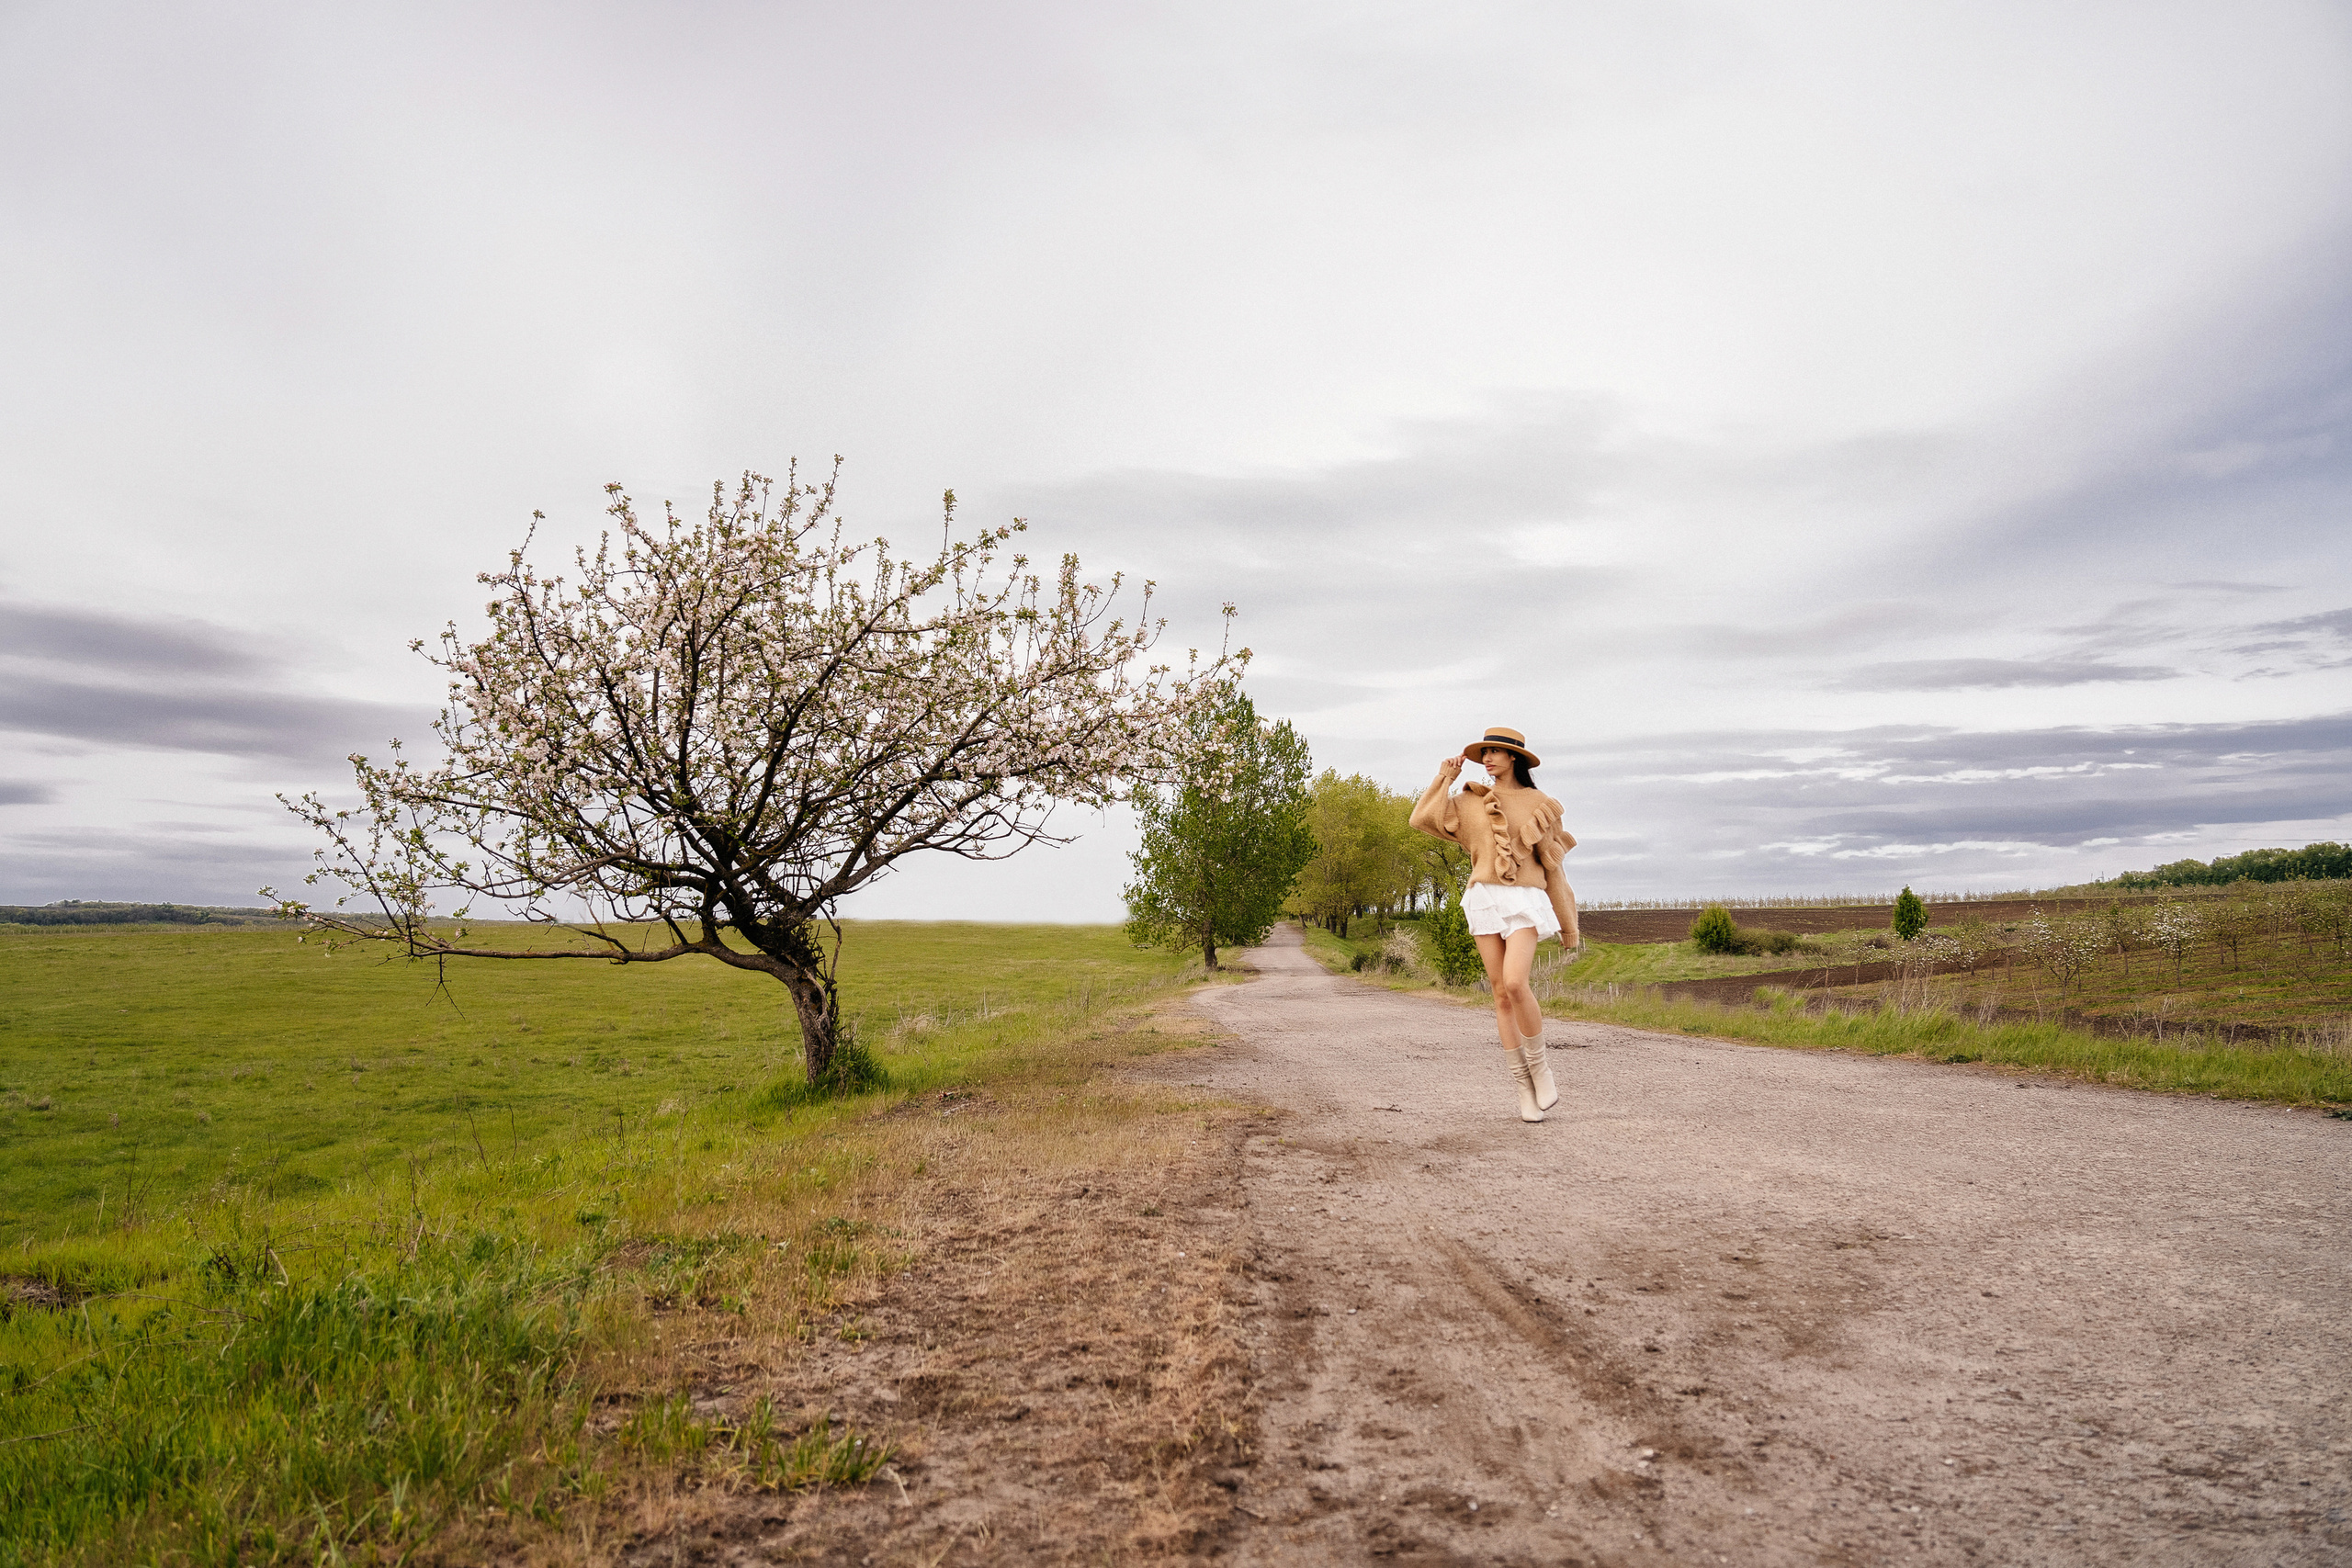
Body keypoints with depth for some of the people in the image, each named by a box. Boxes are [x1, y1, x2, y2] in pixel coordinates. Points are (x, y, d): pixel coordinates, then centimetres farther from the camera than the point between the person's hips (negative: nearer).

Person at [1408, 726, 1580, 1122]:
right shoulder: (1469, 800, 14)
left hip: (1524, 900, -3)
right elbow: (1423, 819, 4)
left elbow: (1551, 862, 10)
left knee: (1514, 983, -23)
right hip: (1484, 898, 3)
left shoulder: (1537, 804, 7)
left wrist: (1567, 925, 10)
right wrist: (1444, 778, 6)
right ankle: (1525, 1089, 7)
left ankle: (1539, 1066, -1)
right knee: (1502, 995, 0)